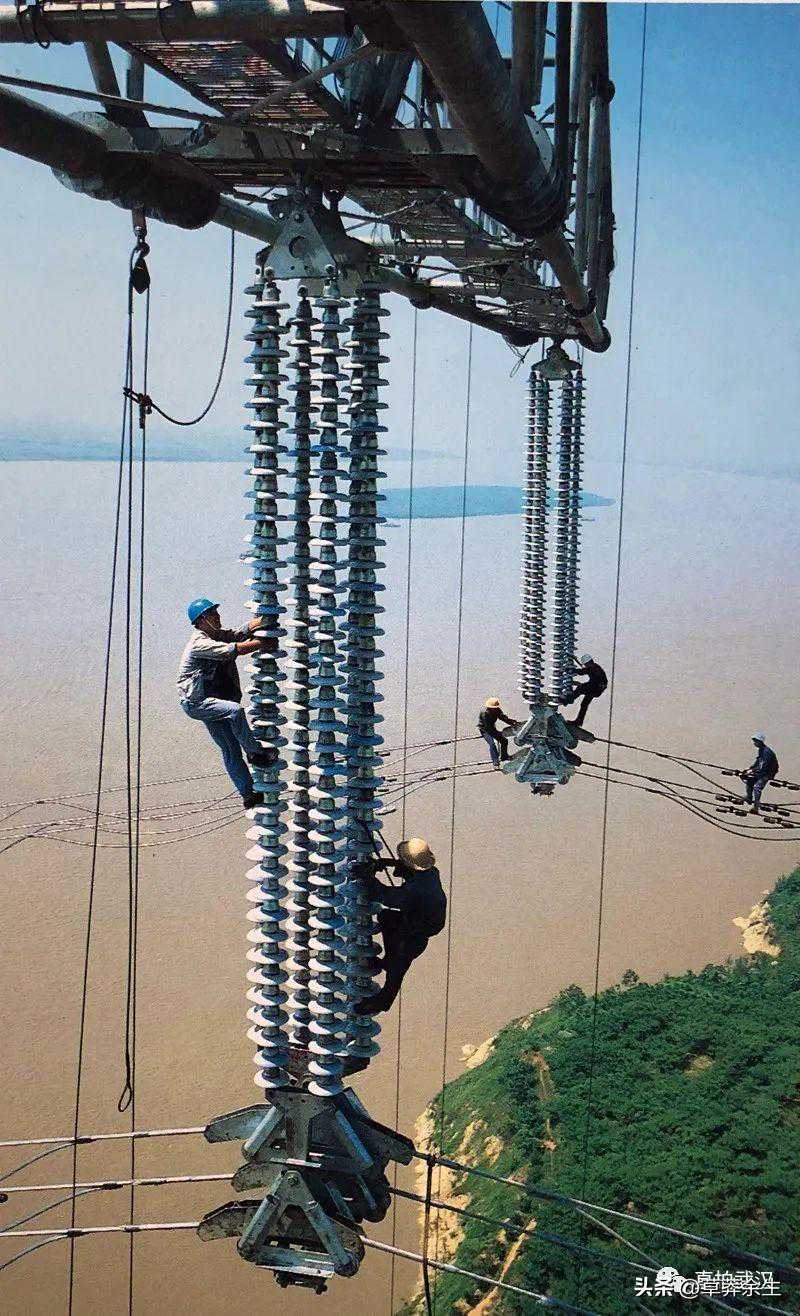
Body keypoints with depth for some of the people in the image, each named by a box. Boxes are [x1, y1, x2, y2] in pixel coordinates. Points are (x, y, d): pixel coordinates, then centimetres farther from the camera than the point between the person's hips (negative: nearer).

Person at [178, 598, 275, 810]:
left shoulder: (221, 635, 9)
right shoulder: (200, 643, -19)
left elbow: (246, 630, 6)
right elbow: (232, 650, -26)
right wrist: (263, 643, -22)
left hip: (215, 701, 8)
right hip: (196, 702, -8)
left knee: (231, 749, 4)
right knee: (235, 710, -32)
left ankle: (248, 794, 7)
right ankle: (256, 753, -17)